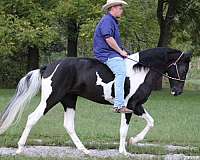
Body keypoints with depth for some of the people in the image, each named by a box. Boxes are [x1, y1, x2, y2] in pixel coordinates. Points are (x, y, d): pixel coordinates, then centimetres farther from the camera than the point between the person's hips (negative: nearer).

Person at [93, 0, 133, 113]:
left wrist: (122, 52, 17)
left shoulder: (113, 21, 24)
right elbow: (108, 38, -22)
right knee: (121, 72, -28)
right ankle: (119, 105, -35)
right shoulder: (107, 20, -10)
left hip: (113, 53, 11)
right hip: (106, 54, -11)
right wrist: (121, 51, -15)